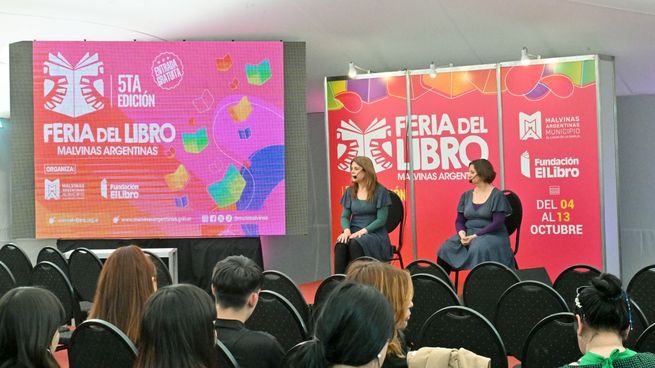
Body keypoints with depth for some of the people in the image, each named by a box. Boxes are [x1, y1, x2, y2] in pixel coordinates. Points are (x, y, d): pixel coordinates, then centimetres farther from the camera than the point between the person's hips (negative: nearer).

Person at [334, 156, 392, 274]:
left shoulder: (380, 191, -3)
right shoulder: (350, 192, 12)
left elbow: (381, 220, -7)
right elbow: (345, 216, 11)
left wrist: (363, 231, -19)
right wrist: (347, 230, -11)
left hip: (375, 234, -4)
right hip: (354, 232, 4)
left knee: (355, 245, -36)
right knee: (340, 245, -30)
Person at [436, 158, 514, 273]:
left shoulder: (497, 195, -4)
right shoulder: (466, 196, 12)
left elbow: (497, 223, -12)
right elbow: (459, 221, 12)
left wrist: (475, 236, -20)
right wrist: (462, 234, -12)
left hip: (491, 235, -5)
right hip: (468, 234, 5)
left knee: (478, 249, -38)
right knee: (445, 250, -22)